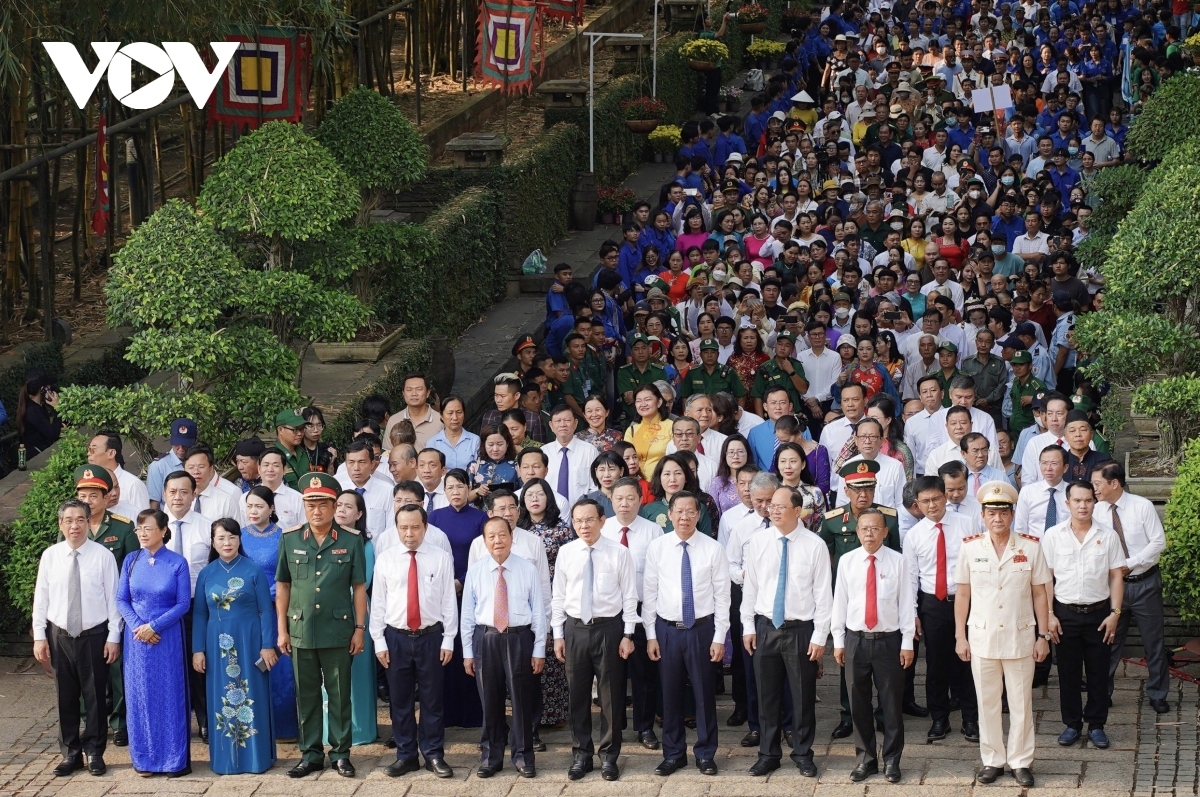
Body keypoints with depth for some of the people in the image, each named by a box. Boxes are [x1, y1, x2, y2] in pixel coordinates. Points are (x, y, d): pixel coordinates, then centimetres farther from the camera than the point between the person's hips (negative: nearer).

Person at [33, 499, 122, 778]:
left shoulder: (103, 556, -7)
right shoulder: (50, 556, 0)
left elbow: (113, 598, -4)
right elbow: (40, 599, 4)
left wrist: (113, 637, -5)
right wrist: (39, 637, 1)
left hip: (94, 635, -2)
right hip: (60, 636, 2)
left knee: (95, 696, 6)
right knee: (65, 697, 9)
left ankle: (94, 752, 19)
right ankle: (70, 753, 20)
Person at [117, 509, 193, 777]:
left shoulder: (177, 563, -5)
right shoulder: (131, 561, 4)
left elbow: (184, 603, -6)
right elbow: (121, 599, 5)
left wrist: (154, 626, -13)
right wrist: (136, 625, -10)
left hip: (168, 637, -3)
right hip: (136, 639, 3)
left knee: (169, 696, 1)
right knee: (139, 695, 6)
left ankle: (174, 759, 9)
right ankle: (144, 759, 14)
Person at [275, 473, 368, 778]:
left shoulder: (351, 540, -2)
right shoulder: (290, 539, 2)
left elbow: (359, 587, 1)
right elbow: (282, 586, 7)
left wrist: (359, 629, -1)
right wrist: (281, 629, 4)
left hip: (338, 631, -2)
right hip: (301, 631, 2)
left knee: (339, 695, 6)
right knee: (306, 695, 9)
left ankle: (341, 753, 15)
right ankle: (311, 754, 17)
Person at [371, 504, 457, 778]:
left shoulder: (441, 558, -1)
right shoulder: (386, 559, 1)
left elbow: (449, 601, -1)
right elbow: (378, 602, 3)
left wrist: (448, 640, -4)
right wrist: (379, 641, 0)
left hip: (431, 637, -1)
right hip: (396, 637, 1)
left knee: (432, 699, 6)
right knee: (399, 700, 8)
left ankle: (434, 755, 16)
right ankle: (405, 755, 18)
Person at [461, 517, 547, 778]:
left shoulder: (528, 570, -2)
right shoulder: (475, 572, 1)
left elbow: (538, 611, 0)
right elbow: (467, 614, 5)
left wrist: (539, 649, -2)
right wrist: (468, 652, 4)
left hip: (519, 638, -1)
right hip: (486, 639, 1)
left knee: (522, 699, 5)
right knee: (490, 700, 9)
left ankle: (523, 756, 17)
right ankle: (491, 756, 21)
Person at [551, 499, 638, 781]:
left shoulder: (619, 553, -5)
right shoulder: (566, 553, 2)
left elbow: (629, 596, -3)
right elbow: (559, 596, 6)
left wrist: (627, 635, -6)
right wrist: (558, 635, 4)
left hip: (609, 628, -2)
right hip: (575, 628, 2)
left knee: (611, 694, 5)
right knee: (577, 694, 8)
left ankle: (609, 756, 16)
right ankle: (581, 755, 19)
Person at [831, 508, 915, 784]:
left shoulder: (897, 561, -5)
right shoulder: (847, 562, 1)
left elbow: (906, 603, -3)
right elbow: (839, 602, 5)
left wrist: (907, 642, -4)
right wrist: (838, 640, 4)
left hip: (888, 640, -2)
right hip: (856, 640, 2)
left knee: (891, 702, 5)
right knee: (858, 703, 9)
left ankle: (892, 760, 18)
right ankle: (865, 759, 22)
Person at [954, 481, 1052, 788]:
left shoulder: (1031, 547, -3)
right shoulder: (970, 548, -1)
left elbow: (1040, 594, 1)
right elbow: (962, 594, 4)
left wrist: (1043, 636, -1)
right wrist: (960, 636, 2)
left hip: (1019, 638, -1)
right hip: (982, 638, 1)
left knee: (1021, 704, 6)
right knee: (987, 703, 8)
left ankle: (1021, 762, 16)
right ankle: (992, 760, 19)